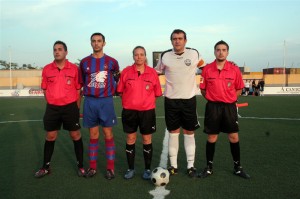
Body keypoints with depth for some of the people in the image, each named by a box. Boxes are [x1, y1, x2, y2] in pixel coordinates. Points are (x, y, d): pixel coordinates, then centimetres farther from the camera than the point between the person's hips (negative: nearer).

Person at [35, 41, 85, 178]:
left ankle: (80, 165, 19)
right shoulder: (47, 69, 3)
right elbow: (45, 89, 10)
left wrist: (76, 108, 0)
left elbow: (78, 89, 2)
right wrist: (53, 104, 4)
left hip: (70, 107, -2)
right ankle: (46, 167, 25)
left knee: (76, 136, 5)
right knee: (50, 137, 10)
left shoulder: (74, 68, -2)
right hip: (52, 108, 2)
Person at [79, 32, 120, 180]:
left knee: (108, 134, 2)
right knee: (93, 135, 8)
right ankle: (92, 167, 19)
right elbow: (82, 81, 14)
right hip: (89, 101, 2)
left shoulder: (111, 61, 2)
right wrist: (88, 92, 9)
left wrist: (111, 91, 6)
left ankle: (110, 168, 11)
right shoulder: (84, 62, 6)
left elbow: (117, 78, 12)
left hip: (106, 101, -2)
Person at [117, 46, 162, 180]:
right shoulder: (126, 72, 0)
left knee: (147, 140, 7)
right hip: (129, 111, 1)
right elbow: (120, 91, 6)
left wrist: (146, 101, 0)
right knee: (130, 140, 9)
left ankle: (147, 169, 21)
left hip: (147, 111, 0)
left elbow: (157, 93, 4)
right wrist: (129, 101, 0)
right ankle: (130, 169, 24)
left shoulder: (152, 72, -1)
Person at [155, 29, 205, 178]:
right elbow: (156, 72, 14)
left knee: (189, 132, 6)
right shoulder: (164, 56, 1)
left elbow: (202, 63, 20)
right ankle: (173, 165, 17)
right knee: (173, 132, 6)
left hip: (189, 99, 0)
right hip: (171, 100, 0)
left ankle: (191, 166, 17)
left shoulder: (194, 53, 0)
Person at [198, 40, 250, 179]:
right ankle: (209, 168, 22)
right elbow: (203, 89, 6)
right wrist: (213, 98, 0)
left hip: (229, 107, 1)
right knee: (211, 138, 7)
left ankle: (237, 167, 25)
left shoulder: (234, 69, -1)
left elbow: (239, 89, 9)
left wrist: (228, 98, 1)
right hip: (212, 107, -1)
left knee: (234, 137, 7)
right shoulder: (207, 69, -3)